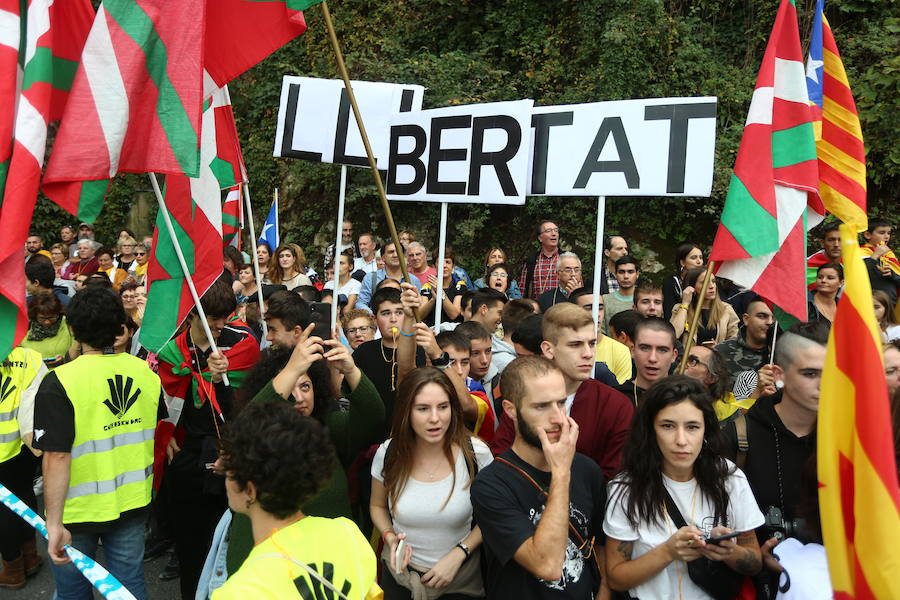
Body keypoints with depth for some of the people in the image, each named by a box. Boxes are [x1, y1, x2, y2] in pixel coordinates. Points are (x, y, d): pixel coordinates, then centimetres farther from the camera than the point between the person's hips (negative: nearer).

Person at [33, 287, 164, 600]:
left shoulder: (59, 382, -20)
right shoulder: (146, 372, -6)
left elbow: (57, 457, -22)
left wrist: (54, 522, -18)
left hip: (78, 513, -3)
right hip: (134, 504, 4)